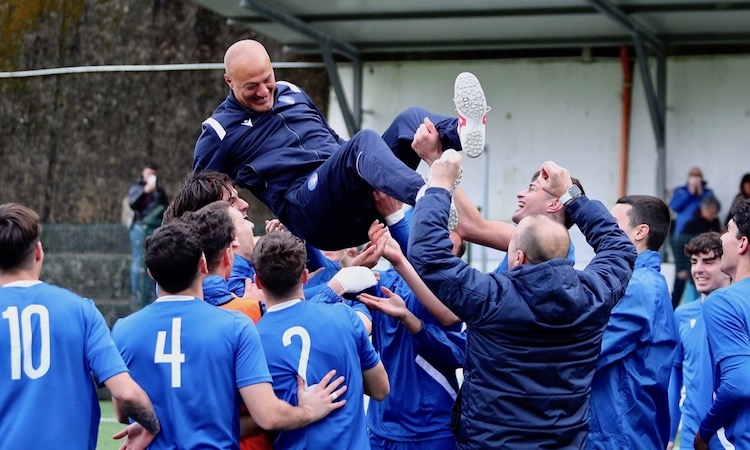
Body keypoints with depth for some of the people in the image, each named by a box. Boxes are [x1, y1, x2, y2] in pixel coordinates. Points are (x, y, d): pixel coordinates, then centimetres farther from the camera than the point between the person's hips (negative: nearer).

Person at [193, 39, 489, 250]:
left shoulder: (292, 93, 24)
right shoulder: (218, 133, 6)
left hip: (353, 200, 7)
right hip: (307, 210, -7)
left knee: (410, 120, -12)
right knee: (363, 142, -35)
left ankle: (462, 131, -47)